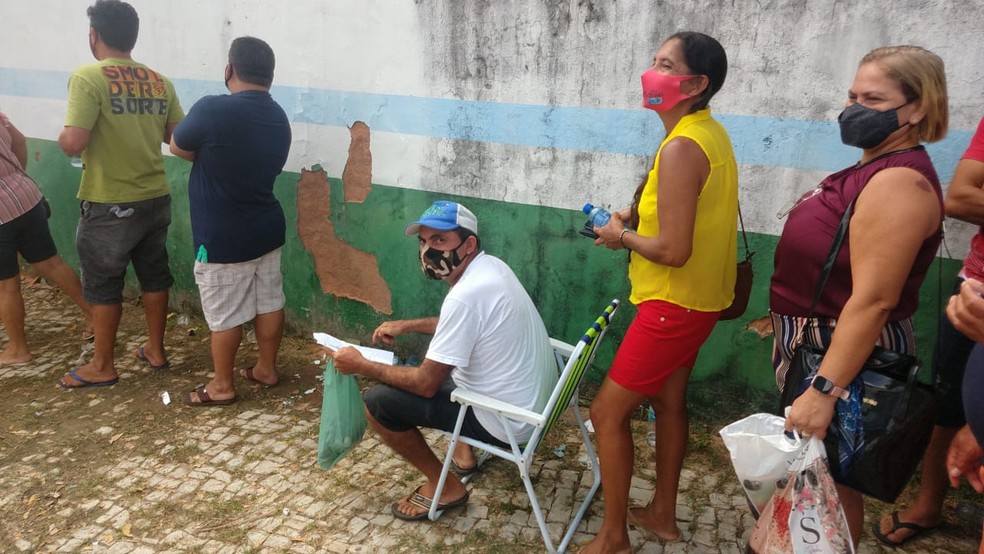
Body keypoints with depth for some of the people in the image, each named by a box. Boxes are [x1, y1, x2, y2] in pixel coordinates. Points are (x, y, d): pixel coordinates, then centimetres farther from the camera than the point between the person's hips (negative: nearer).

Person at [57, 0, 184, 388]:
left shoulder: (88, 77, -14)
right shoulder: (160, 81, 2)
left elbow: (73, 143, -22)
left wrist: (63, 136, 1)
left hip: (109, 205, -5)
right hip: (156, 198, 5)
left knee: (103, 285, 9)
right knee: (153, 275, 17)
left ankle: (102, 367, 20)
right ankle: (155, 350, 30)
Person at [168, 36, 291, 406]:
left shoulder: (213, 109, -20)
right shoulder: (279, 118, 2)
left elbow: (178, 147, -4)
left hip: (224, 238, -7)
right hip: (267, 228, 7)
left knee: (225, 314, 6)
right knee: (269, 302, 16)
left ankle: (221, 386, 20)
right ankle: (267, 369, 31)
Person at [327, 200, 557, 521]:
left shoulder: (465, 295, -27)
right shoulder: (491, 266, 1)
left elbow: (426, 384, -20)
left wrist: (361, 365, -8)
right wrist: (407, 326, 16)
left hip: (507, 422, -10)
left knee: (378, 402, -6)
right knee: (438, 359, 28)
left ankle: (444, 487, 9)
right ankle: (463, 453, 30)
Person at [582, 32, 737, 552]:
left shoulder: (681, 147, -25)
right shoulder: (709, 132, 7)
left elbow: (673, 250, -29)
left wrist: (622, 236, -11)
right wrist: (639, 214, 6)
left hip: (675, 303, -10)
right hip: (695, 297, 10)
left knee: (607, 411, 1)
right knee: (668, 400, 21)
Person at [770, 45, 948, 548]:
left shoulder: (899, 182, -23)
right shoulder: (875, 169, 10)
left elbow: (873, 300, -29)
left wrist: (823, 391, -31)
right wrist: (788, 319, 23)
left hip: (844, 358, -10)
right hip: (818, 341, 10)